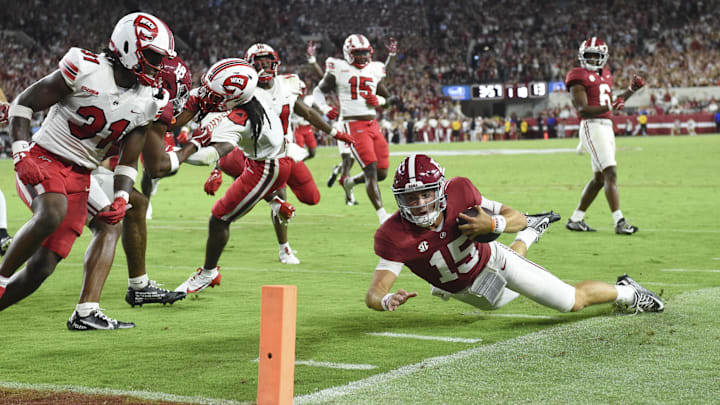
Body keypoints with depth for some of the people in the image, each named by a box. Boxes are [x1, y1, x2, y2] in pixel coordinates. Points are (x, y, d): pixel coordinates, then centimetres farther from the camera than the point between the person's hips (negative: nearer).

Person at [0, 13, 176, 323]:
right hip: (43, 159, -5)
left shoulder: (146, 103, 2)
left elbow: (128, 161, 9)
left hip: (79, 177, 5)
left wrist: (120, 200, -7)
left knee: (41, 268, -4)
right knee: (52, 214, -37)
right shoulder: (85, 71, -15)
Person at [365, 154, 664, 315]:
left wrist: (494, 223, -43)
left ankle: (625, 292, 34)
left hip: (491, 258, -2)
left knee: (573, 301, 1)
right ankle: (531, 232, 64)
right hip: (473, 293, 2)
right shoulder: (395, 236, -36)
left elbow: (516, 217, -19)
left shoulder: (458, 192, -31)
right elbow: (373, 294, -40)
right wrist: (387, 301, -65)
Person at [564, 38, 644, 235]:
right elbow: (582, 109, -16)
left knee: (599, 178, 11)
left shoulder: (605, 75, 19)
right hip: (592, 127, -9)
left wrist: (631, 90, 17)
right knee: (611, 173, -17)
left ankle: (575, 220, 19)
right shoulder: (579, 76, -7)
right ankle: (619, 222, -19)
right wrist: (610, 107, -29)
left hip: (607, 127, 9)